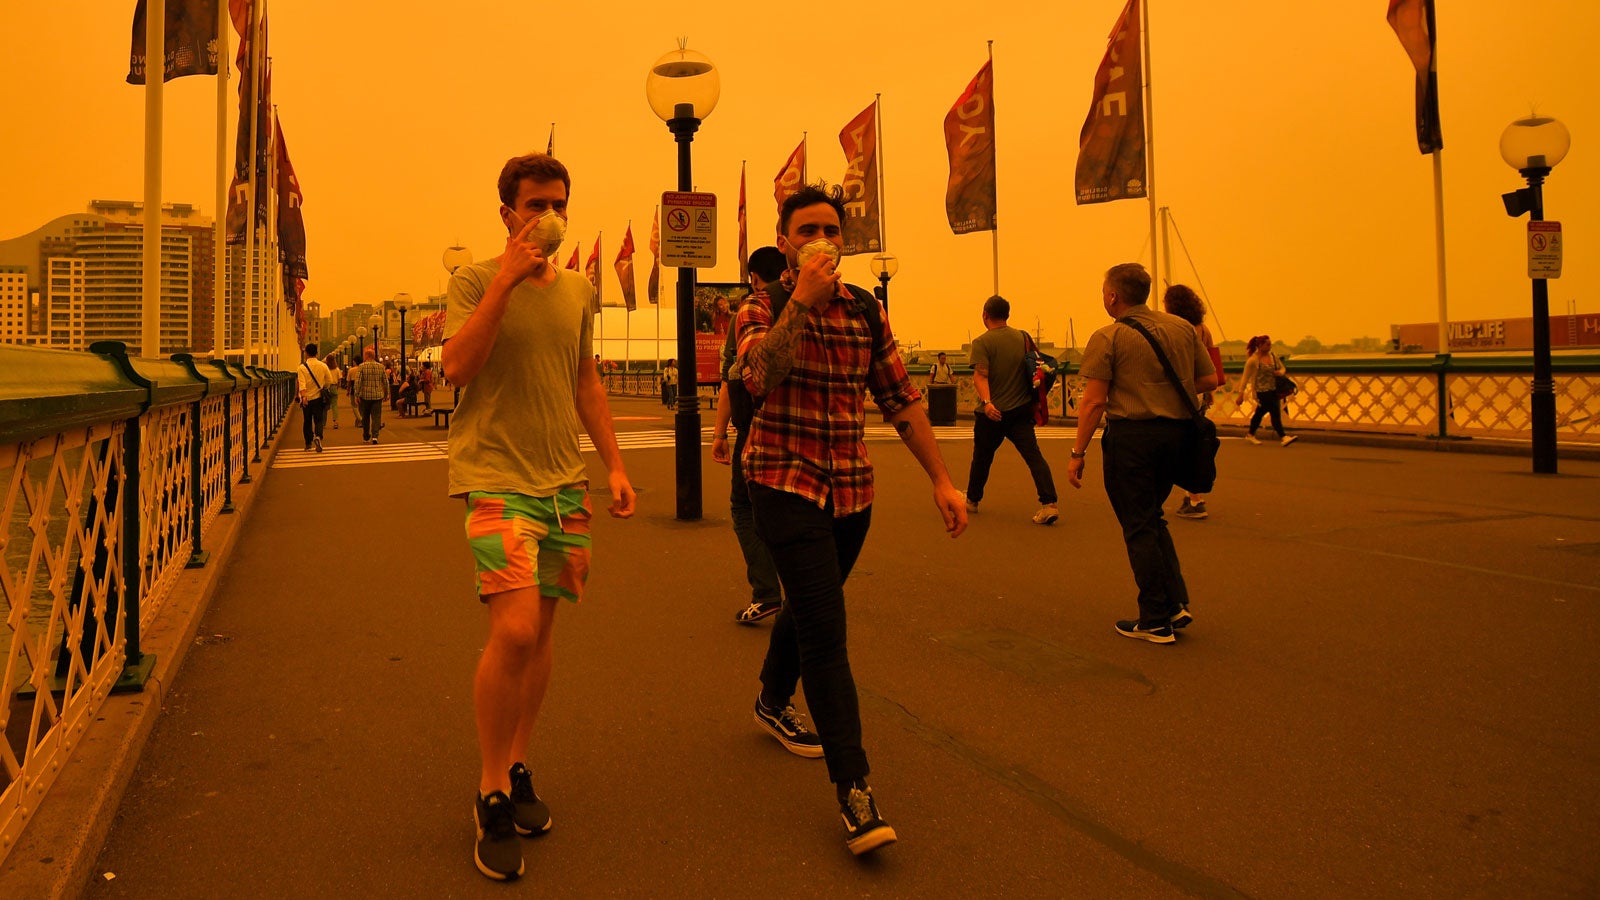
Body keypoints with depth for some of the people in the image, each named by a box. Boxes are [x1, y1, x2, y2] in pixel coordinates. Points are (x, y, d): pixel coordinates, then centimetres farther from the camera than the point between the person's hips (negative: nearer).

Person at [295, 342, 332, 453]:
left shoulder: (302, 367, -7)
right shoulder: (323, 366, -1)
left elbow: (302, 383, -17)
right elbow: (330, 381, 6)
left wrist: (303, 396, -25)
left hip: (306, 398, 0)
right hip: (318, 398, 0)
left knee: (307, 421, 13)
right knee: (318, 420, 1)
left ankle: (308, 443, 21)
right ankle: (317, 436, -27)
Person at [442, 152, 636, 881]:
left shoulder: (578, 291, 13)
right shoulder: (475, 279, -3)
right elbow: (457, 366, -17)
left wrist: (614, 464, 13)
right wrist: (507, 278, -19)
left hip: (564, 479, 6)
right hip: (495, 475, -5)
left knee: (541, 628, 10)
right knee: (515, 629, -17)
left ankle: (517, 768, 26)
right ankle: (492, 793, 3)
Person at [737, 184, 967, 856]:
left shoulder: (866, 310, 6)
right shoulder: (762, 308, -6)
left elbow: (901, 399, 7)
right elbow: (759, 376, -27)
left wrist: (942, 480, 4)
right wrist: (802, 298, -30)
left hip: (852, 489, 5)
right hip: (785, 484, -5)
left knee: (808, 604, 21)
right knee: (825, 626, -13)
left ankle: (773, 703, 48)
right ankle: (852, 787, -9)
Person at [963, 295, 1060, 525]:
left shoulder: (982, 342, -8)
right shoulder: (1023, 338, 6)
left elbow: (980, 376, -21)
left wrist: (986, 402, -31)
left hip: (993, 412, -3)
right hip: (1021, 409, 3)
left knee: (982, 458, 14)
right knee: (1034, 455, -4)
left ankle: (972, 500, 31)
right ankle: (1049, 504, -18)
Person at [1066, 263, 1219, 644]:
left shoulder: (1108, 338, -9)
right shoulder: (1183, 328, 8)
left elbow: (1094, 402, -13)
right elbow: (1209, 380, 10)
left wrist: (1078, 453, -8)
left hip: (1131, 433, -6)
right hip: (1175, 432, 6)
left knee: (1139, 526, 3)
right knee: (1151, 518, 22)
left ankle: (1155, 621, 8)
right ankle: (1176, 602, 16)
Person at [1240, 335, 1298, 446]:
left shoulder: (1273, 356, 7)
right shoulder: (1253, 360, -12)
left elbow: (1282, 369, 18)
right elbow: (1245, 378, -9)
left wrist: (1279, 372, -8)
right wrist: (1241, 395, -10)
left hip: (1273, 390, 7)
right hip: (1261, 390, -7)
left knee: (1260, 413, 17)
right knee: (1275, 412, -13)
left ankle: (1250, 435, 32)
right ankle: (1283, 437, -13)